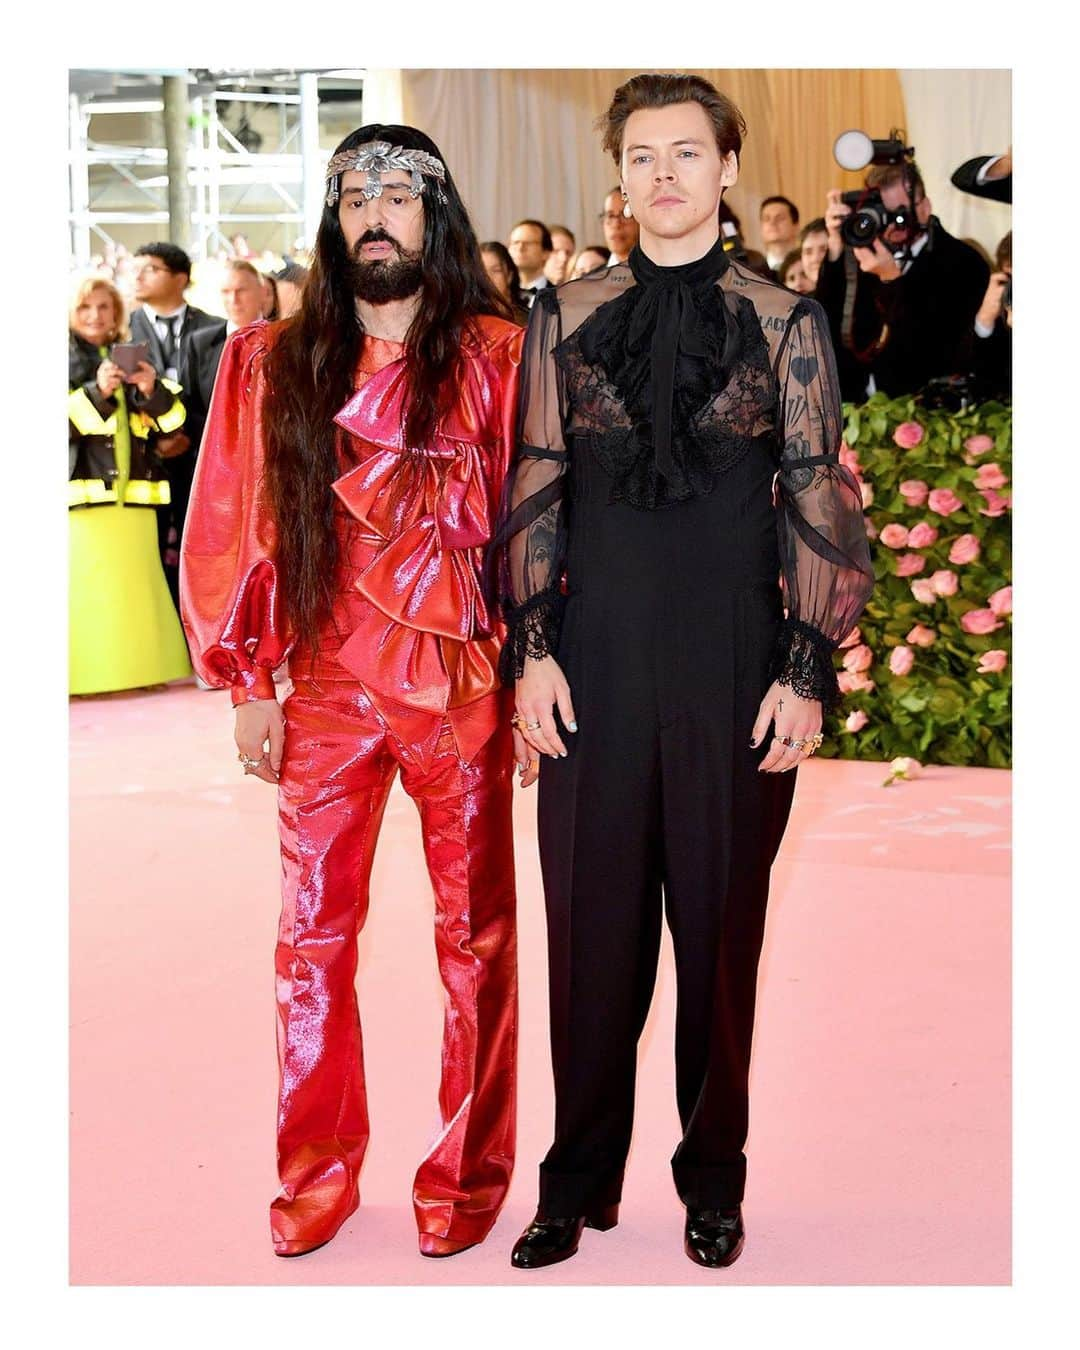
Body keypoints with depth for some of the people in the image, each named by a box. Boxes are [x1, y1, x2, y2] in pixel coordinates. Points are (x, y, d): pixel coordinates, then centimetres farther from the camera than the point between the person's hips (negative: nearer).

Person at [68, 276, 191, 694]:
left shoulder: (132, 359, 18)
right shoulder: (68, 361, 6)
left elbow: (171, 420, 11)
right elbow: (69, 421, -7)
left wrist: (152, 390, -8)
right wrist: (96, 391, -18)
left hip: (133, 491, 4)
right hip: (83, 491, -4)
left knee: (136, 586, 3)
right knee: (88, 587, -10)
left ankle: (138, 667, 8)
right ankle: (90, 674, -8)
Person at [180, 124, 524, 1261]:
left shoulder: (497, 356, 1)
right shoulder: (277, 364, 7)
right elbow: (239, 528, 7)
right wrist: (245, 683, 4)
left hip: (461, 685, -2)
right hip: (325, 689, 2)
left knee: (474, 932, 6)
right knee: (312, 935, 6)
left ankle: (467, 1169, 20)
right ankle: (315, 1171, 21)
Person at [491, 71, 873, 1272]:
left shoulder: (786, 325, 2)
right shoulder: (565, 318, 7)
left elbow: (818, 505, 1)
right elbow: (534, 488, 7)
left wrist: (807, 673, -5)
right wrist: (530, 649, 0)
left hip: (734, 664, -1)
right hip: (597, 661, 1)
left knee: (723, 921, 8)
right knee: (591, 915, 7)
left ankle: (713, 1173, 25)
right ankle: (581, 1175, 22)